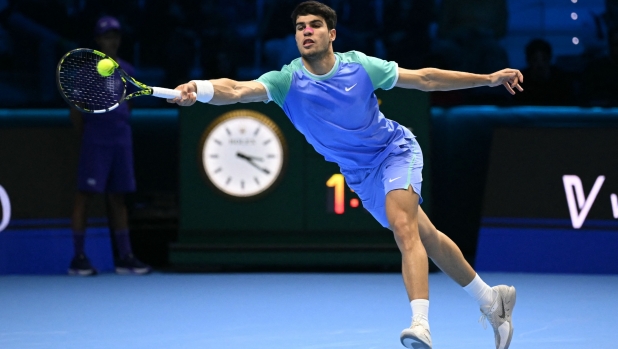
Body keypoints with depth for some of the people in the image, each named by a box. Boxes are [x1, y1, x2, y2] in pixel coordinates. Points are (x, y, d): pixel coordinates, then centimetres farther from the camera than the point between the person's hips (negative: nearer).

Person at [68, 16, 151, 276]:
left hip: (122, 140, 6)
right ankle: (78, 259, -5)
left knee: (118, 198, 8)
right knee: (85, 195, -6)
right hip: (95, 141, -6)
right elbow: (75, 110, -2)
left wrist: (119, 127, 13)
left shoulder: (126, 71, 14)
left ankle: (124, 257, 10)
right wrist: (86, 135, -4)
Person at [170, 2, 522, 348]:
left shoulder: (360, 67, -17)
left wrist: (489, 78, -4)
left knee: (404, 227, -27)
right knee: (424, 236, 11)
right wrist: (198, 88, -58)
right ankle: (491, 298, 29)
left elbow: (425, 78, -6)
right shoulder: (288, 81, -18)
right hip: (362, 176, 3)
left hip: (396, 150, -3)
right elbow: (237, 90, -36)